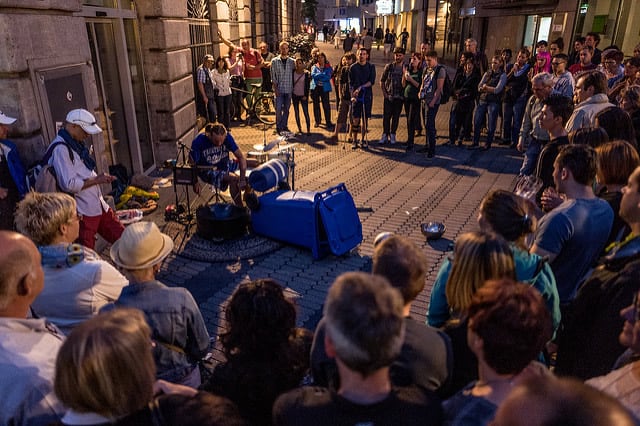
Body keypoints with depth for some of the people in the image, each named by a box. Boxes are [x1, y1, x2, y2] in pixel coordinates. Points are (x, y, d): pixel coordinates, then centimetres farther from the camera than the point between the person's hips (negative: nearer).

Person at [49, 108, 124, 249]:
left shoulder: (76, 144, 14)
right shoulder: (60, 149, -16)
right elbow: (69, 184, -23)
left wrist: (99, 177, 10)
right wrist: (96, 180, -15)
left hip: (99, 206, 9)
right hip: (83, 212, -9)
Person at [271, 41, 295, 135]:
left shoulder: (292, 61, 6)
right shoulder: (274, 61, 2)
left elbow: (294, 74, 9)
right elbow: (273, 76, 0)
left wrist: (293, 88, 1)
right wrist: (275, 88, -8)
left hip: (288, 89, 2)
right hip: (279, 89, -2)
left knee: (286, 109, 7)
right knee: (278, 109, -4)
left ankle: (284, 126, 19)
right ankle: (279, 127, 7)